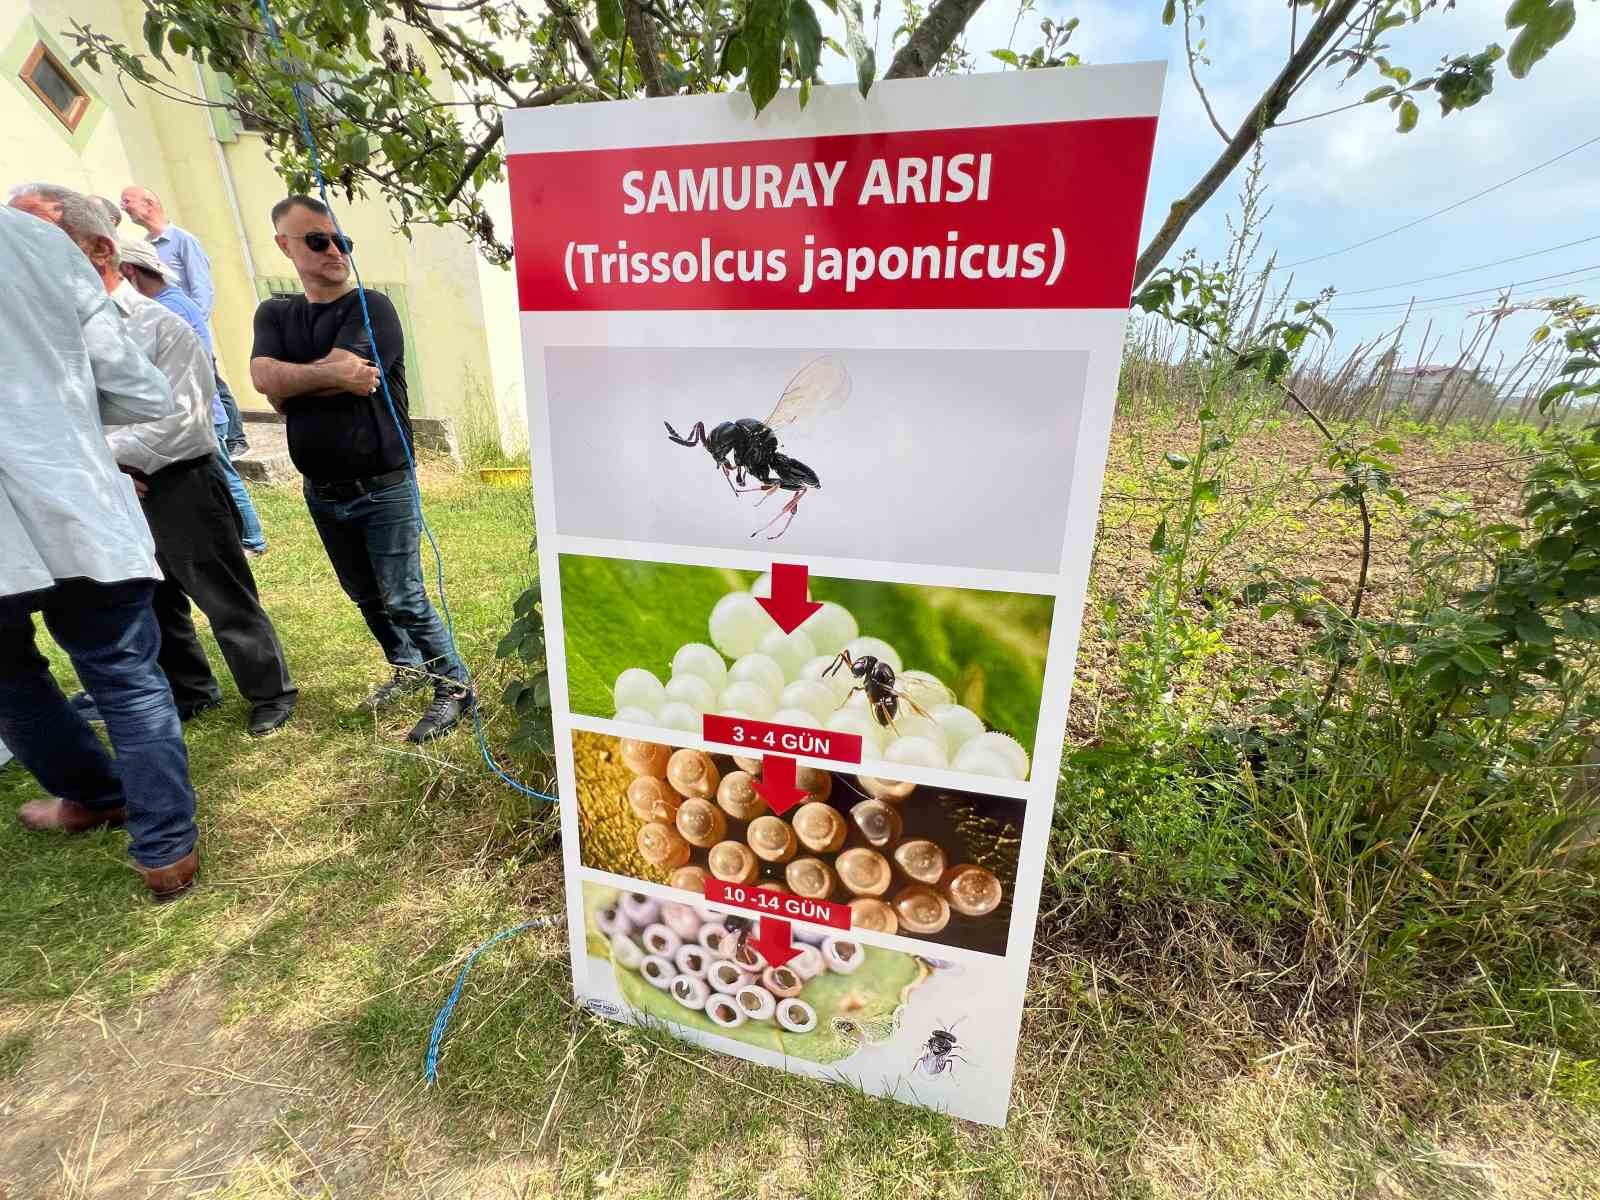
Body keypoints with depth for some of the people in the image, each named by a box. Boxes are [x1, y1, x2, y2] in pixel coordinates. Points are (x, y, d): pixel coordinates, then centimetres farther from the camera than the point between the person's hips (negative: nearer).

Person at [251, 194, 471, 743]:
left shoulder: (372, 309, -7)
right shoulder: (275, 314, 11)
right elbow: (264, 379, -10)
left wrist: (290, 380, -3)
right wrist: (332, 375, -18)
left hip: (381, 488, -6)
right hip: (321, 491, 6)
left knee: (404, 599, -6)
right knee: (365, 596, 16)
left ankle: (454, 687, 6)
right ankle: (409, 666, 34)